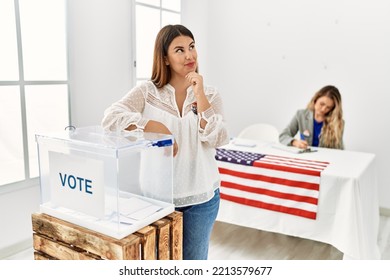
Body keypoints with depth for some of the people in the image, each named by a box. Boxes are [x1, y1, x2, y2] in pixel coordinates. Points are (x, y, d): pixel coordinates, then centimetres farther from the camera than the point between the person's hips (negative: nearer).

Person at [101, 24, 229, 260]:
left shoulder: (210, 94, -1)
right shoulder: (147, 92, -5)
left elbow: (217, 140, -13)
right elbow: (111, 117, -18)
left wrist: (199, 96, -18)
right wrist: (154, 126, -27)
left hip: (201, 197, 1)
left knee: (194, 260, 19)